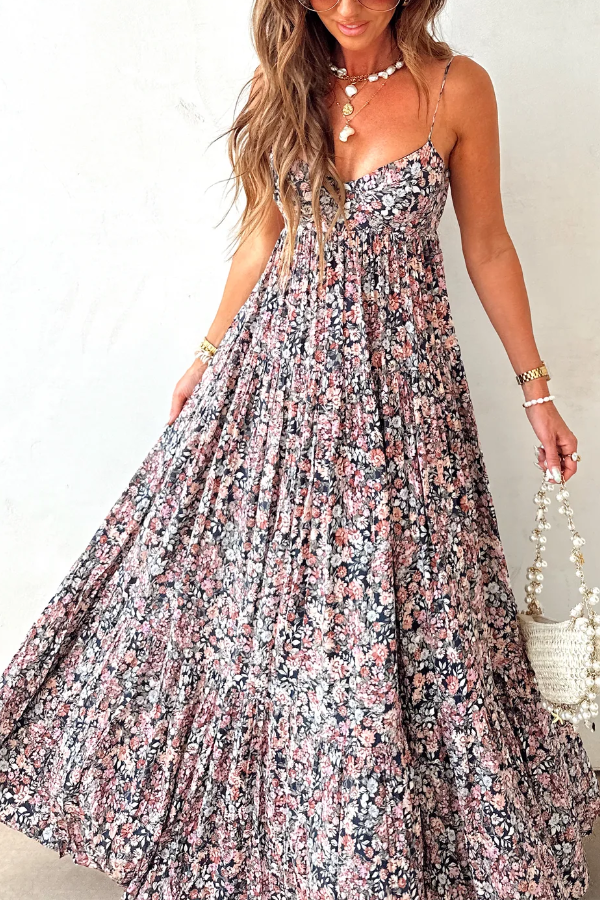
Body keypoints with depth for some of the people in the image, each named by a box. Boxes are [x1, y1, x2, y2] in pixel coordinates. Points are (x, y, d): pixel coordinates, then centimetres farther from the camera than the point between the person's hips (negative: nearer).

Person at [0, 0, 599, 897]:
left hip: (397, 376, -2)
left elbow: (487, 245, 2)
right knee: (242, 574, 9)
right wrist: (207, 357, 15)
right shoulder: (287, 82, 3)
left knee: (396, 601, 4)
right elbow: (264, 234, 11)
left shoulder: (457, 88, -5)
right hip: (277, 358, 3)